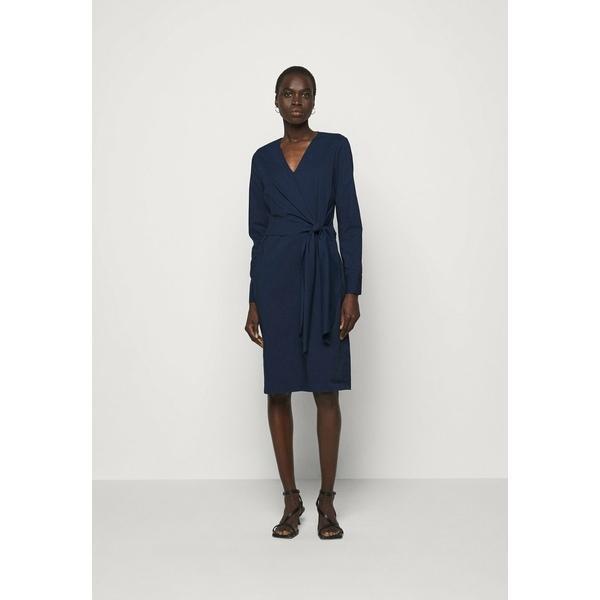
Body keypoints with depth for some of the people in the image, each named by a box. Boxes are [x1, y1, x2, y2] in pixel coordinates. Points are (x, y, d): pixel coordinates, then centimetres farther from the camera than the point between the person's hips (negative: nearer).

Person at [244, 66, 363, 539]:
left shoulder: (335, 147, 3)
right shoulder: (263, 158, 10)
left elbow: (350, 222, -1)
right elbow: (258, 231, 10)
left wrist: (352, 291, -9)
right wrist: (254, 301, 7)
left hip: (323, 275, -2)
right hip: (276, 277, 2)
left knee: (326, 390, 1)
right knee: (279, 390, 4)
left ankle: (327, 500, 14)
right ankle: (292, 499, 17)